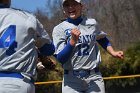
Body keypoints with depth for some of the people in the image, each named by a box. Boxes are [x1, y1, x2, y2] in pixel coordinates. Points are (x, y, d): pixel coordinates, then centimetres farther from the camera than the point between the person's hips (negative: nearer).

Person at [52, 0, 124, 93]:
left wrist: (113, 52, 10)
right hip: (72, 79, -2)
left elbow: (102, 39, 26)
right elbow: (61, 59, -12)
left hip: (94, 77, 2)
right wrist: (73, 41, -24)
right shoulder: (59, 29, -3)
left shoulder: (92, 23, 7)